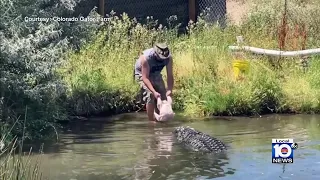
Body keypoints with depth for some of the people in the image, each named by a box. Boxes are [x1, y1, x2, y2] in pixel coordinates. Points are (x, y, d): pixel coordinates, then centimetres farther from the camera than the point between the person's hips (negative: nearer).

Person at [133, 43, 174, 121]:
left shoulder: (168, 57, -25)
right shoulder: (146, 58, -38)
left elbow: (170, 76, -20)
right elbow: (145, 78, -37)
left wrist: (169, 90, -34)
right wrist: (154, 92, -46)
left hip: (156, 74, 5)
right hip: (142, 74, -5)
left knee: (163, 96, -1)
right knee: (150, 96, -22)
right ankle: (151, 120, -12)